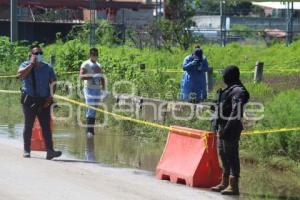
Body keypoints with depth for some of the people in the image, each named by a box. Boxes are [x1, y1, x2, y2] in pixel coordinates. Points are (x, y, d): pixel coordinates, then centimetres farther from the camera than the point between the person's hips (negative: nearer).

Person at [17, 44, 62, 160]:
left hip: (44, 101, 1)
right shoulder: (26, 65, 4)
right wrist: (32, 64, -13)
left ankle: (50, 150, -12)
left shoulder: (47, 67, 10)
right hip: (29, 100, -1)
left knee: (46, 126, -5)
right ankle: (26, 150, 12)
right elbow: (20, 74, -18)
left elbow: (53, 82, 9)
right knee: (28, 125, 3)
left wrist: (50, 96, -4)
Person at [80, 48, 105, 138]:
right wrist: (91, 76, -26)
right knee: (90, 109, -14)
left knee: (94, 110, 7)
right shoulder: (86, 64, -2)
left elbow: (102, 78, 23)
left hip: (98, 90, 6)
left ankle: (92, 129, 12)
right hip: (89, 89, -6)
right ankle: (89, 130, -16)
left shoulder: (98, 66, 18)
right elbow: (81, 76, -14)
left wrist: (104, 88, 11)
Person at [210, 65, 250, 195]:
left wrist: (227, 128, -25)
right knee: (222, 154, 16)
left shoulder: (238, 91, -16)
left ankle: (233, 186, -6)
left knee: (231, 155, -8)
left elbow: (236, 112, -23)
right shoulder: (229, 89, 15)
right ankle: (225, 183, 26)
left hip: (230, 129, -11)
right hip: (222, 127, 11)